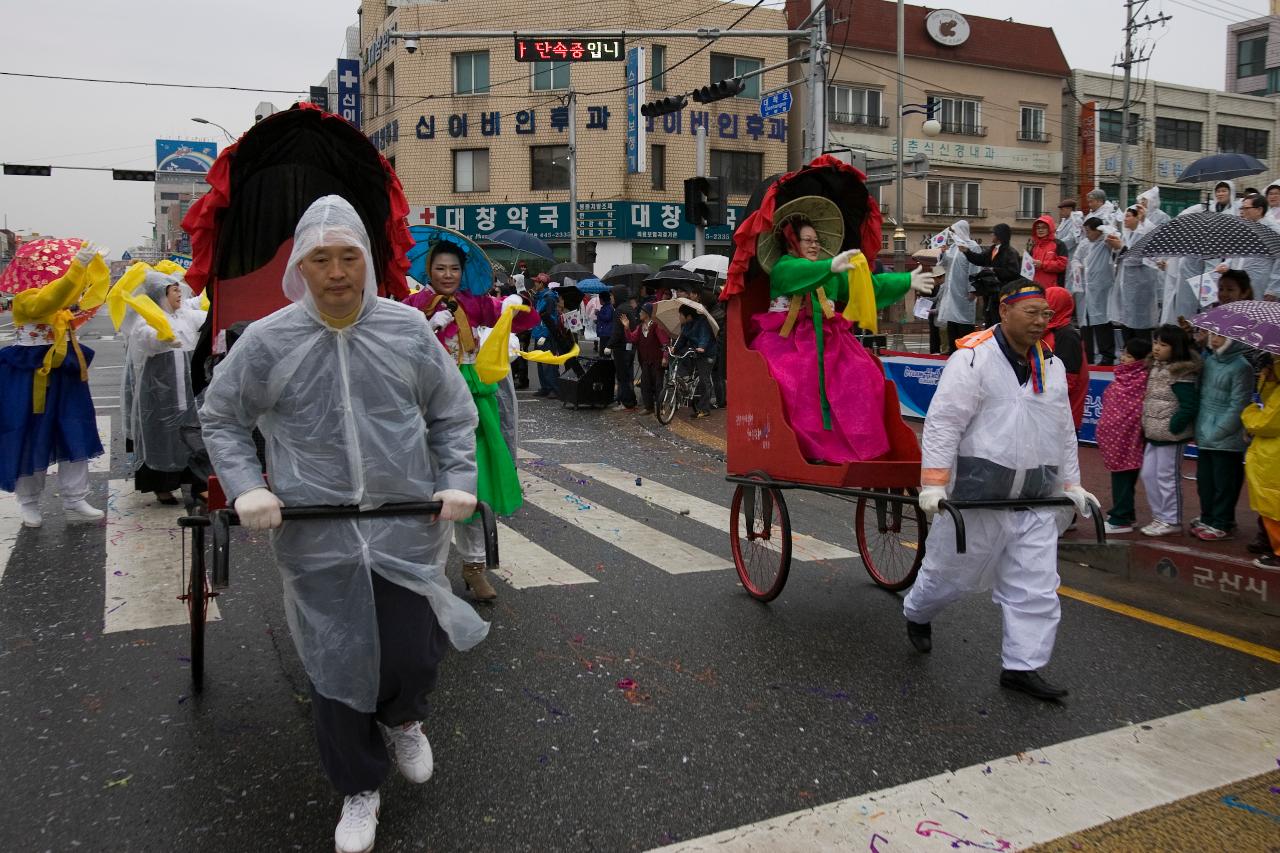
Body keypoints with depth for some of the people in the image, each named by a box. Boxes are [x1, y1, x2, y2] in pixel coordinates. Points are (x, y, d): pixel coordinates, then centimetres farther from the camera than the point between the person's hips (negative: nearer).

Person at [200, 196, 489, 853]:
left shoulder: (408, 329, -1)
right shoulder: (267, 341, -4)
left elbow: (453, 414, 9)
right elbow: (219, 417, 9)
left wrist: (458, 481, -2)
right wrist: (246, 487, -4)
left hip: (408, 531, 1)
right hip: (316, 541, 0)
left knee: (414, 658, 5)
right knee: (337, 670, 8)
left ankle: (402, 719, 44)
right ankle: (359, 791, 32)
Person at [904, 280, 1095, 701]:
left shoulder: (1052, 365, 13)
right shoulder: (973, 358, -11)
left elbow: (1064, 432, 22)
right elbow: (943, 422, -16)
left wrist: (1070, 484, 19)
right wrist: (933, 482, -21)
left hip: (1036, 500, 7)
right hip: (977, 492, -6)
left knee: (1036, 586, 4)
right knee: (952, 569, 9)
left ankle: (1022, 666, 14)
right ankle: (917, 615, 37)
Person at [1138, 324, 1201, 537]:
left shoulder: (1181, 373, -17)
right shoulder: (1156, 367, 10)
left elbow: (1189, 405, -22)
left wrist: (1172, 428, -19)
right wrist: (1146, 426, 12)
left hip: (1171, 435, -9)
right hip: (1154, 434, 9)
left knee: (1167, 477, 0)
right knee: (1148, 474, 14)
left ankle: (1171, 521, 13)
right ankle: (1159, 516, 26)